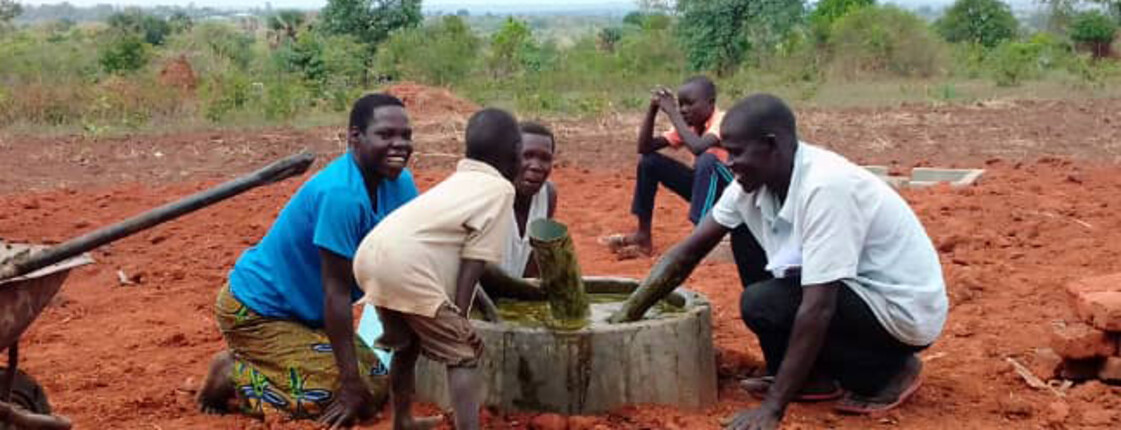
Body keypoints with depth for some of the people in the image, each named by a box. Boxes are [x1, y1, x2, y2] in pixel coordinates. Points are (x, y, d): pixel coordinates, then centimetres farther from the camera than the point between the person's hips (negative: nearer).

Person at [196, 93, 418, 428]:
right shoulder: (341, 195, -31)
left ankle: (251, 365, 17)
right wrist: (352, 384, -27)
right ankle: (232, 375, 3)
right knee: (340, 394, -19)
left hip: (306, 313, 9)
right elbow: (336, 293, -29)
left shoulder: (399, 183, -6)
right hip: (255, 312, -9)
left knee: (378, 386, 4)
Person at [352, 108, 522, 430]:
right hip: (404, 265, -9)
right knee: (463, 354, -1)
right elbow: (474, 260, -4)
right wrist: (459, 318, -4)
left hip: (372, 253, 9)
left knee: (408, 343, 29)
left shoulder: (459, 181, 28)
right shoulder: (500, 189, 3)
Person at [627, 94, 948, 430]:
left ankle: (884, 372, -2)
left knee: (763, 303, -23)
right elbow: (691, 250, 2)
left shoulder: (825, 187, -30)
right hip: (855, 289, 9)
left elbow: (818, 309, -31)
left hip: (904, 311, -8)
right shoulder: (757, 179, -5)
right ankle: (814, 374, 9)